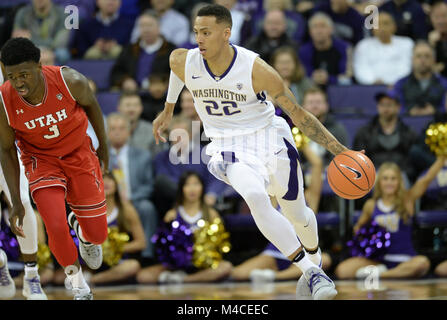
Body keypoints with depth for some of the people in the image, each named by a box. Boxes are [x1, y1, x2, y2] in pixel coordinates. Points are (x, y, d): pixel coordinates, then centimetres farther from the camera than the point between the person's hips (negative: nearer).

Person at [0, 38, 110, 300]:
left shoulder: (70, 82, -28)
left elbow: (91, 104, -3)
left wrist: (103, 146, 9)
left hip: (79, 153, 1)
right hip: (41, 160, -1)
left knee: (98, 235, 3)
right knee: (56, 228, -20)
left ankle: (83, 231, 44)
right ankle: (75, 277, 14)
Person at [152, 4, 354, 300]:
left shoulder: (255, 69, -22)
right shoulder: (183, 62, -13)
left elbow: (299, 114, -15)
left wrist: (340, 151, -20)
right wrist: (168, 110, 27)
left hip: (269, 137, 0)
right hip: (230, 147, 0)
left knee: (297, 212, 13)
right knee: (256, 198, -30)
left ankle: (315, 262, 48)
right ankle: (312, 274, -28)